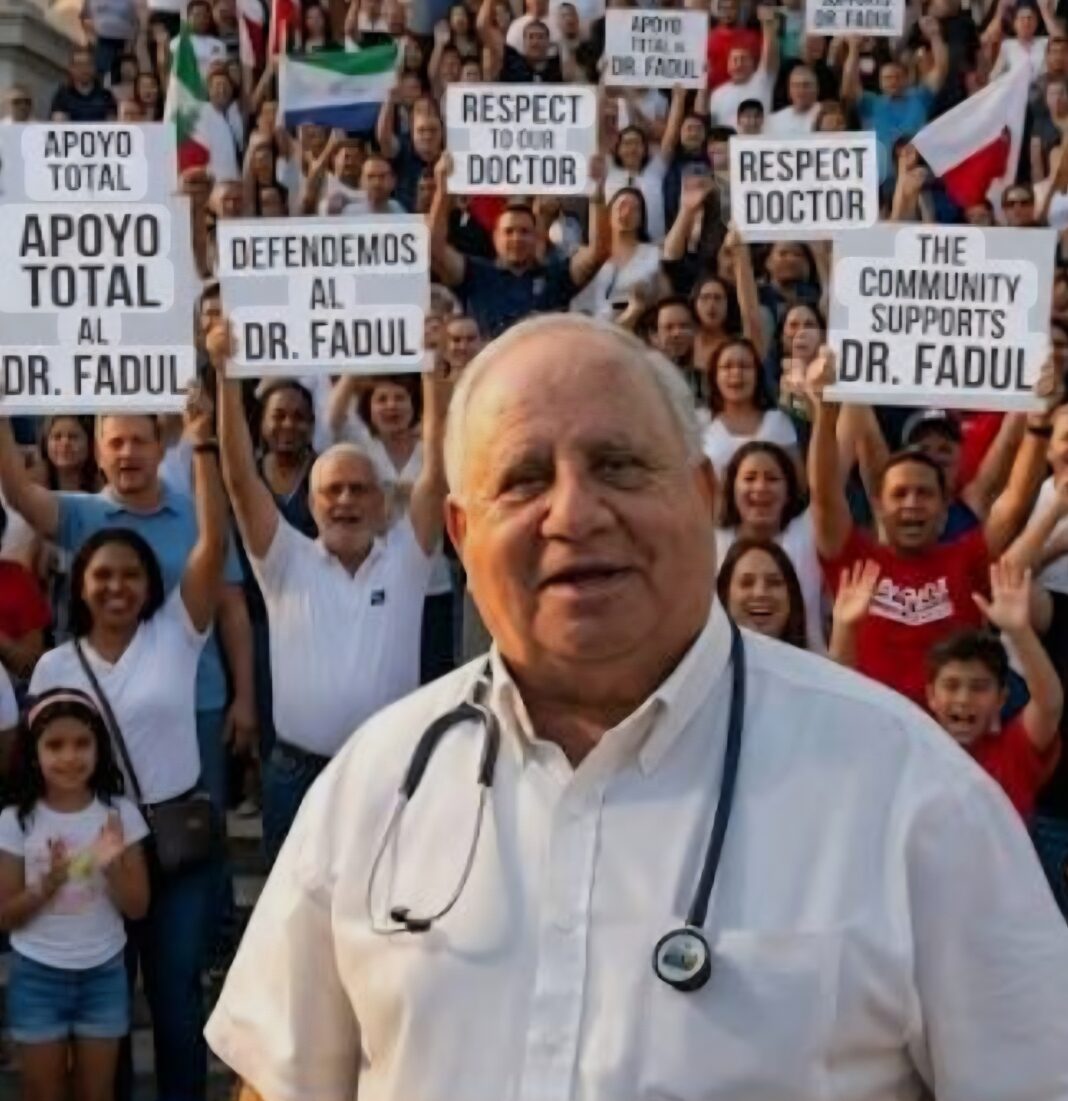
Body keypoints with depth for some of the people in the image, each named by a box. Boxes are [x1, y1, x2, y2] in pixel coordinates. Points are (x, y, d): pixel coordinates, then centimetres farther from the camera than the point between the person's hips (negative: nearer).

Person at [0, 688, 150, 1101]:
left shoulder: (119, 813, -8)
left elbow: (137, 908, -5)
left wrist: (112, 866, -24)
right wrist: (48, 884, -24)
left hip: (103, 974, 1)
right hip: (37, 976, -1)